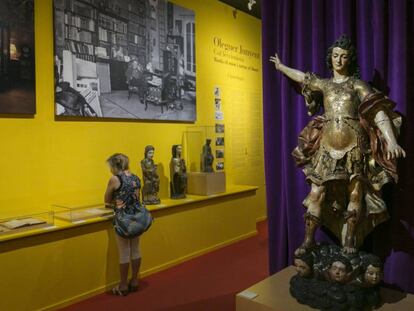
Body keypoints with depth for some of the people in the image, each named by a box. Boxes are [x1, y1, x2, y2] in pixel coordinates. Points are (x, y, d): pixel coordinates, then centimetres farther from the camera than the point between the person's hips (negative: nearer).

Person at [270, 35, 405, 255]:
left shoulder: (357, 84, 7)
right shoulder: (323, 84, 16)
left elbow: (379, 111, -3)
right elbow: (302, 77, 32)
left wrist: (391, 140, -16)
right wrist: (280, 67, 47)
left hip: (354, 145, -2)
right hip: (328, 145, 2)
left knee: (355, 193, -4)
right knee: (317, 192, -4)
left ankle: (350, 241, 8)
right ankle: (308, 240, 4)